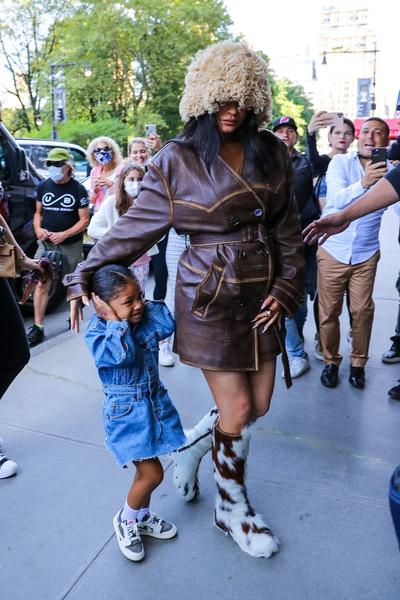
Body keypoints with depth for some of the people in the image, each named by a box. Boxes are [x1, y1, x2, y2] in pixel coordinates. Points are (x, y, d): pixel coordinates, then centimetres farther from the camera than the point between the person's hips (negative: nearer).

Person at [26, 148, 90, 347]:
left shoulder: (78, 190, -5)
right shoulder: (43, 186, 7)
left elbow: (84, 220, -6)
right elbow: (38, 212, 15)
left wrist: (65, 234, -19)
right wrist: (38, 229, -6)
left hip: (71, 246, -2)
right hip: (46, 243, 2)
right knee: (42, 283, -5)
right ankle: (37, 327, -2)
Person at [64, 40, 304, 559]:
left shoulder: (271, 152, 5)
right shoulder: (178, 161, -8)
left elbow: (287, 227, 9)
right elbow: (134, 226, -4)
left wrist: (286, 287, 1)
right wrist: (85, 275, -4)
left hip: (263, 293, 5)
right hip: (210, 297, -5)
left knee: (259, 405, 11)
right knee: (237, 410, 2)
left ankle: (206, 442, 43)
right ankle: (231, 509, 29)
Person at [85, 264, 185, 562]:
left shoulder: (142, 318, -2)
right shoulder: (96, 334, -18)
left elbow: (168, 324, -19)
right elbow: (122, 354, -36)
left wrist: (145, 306, -16)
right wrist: (117, 321, -29)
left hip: (154, 403, 6)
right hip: (126, 412, -6)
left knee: (146, 470, 20)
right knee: (153, 473, -3)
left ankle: (142, 517, 44)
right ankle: (125, 520, 25)